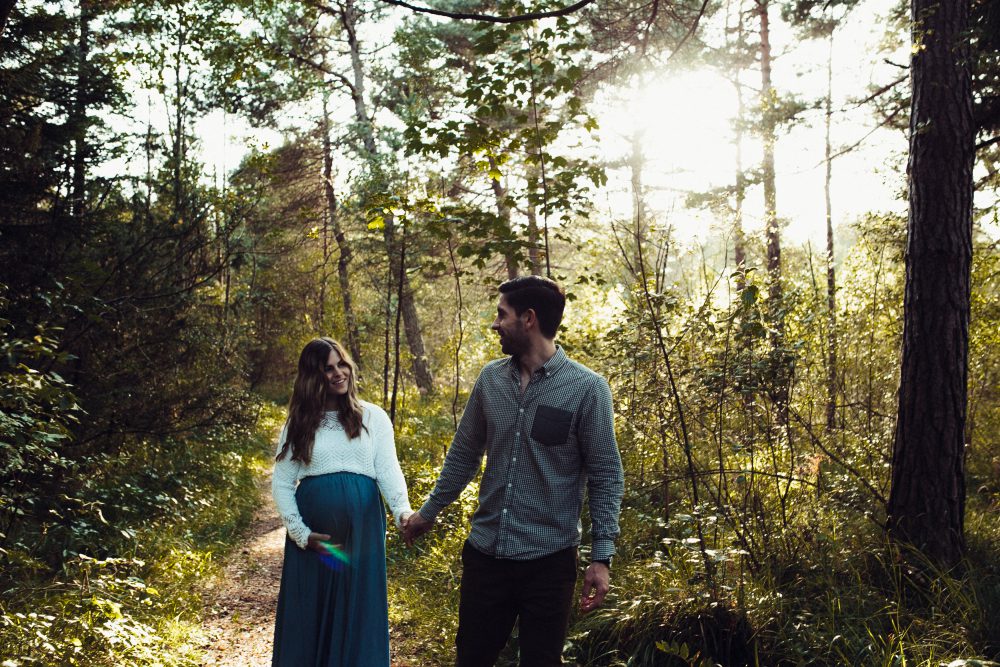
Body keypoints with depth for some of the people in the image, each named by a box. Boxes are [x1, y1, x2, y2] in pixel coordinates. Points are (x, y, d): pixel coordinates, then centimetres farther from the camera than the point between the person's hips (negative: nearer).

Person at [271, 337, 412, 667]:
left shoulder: (373, 417, 4)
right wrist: (301, 533, -6)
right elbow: (281, 483, 5)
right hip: (313, 534, 1)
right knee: (309, 613, 7)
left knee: (358, 613, 5)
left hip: (361, 528, -1)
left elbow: (388, 469, -5)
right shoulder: (299, 423, 6)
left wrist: (403, 511, -22)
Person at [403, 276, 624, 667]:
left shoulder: (587, 388, -11)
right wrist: (430, 511, 19)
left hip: (548, 561, -4)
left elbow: (605, 476, -9)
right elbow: (464, 454, 13)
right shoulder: (491, 378, 3)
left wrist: (602, 555, -13)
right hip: (484, 553, 4)